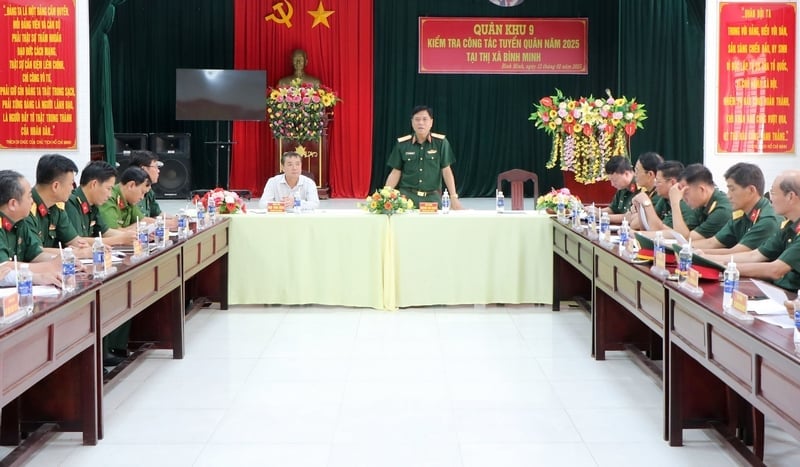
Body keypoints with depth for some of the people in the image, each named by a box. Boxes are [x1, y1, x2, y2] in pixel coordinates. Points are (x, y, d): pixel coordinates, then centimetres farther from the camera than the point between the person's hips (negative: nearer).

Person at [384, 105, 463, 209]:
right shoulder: (402, 144, 1)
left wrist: (454, 197, -6)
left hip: (432, 197, 0)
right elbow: (396, 172, 5)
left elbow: (446, 170, 0)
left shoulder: (441, 142, -2)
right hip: (407, 195, 0)